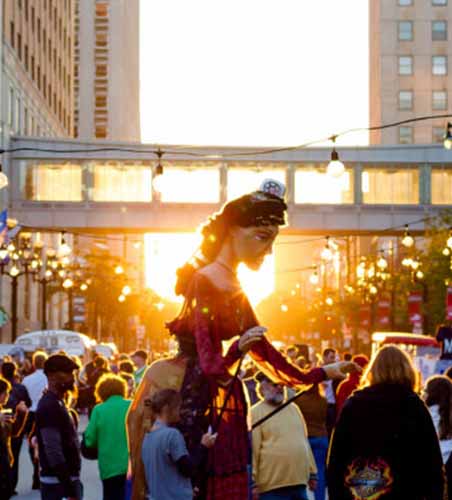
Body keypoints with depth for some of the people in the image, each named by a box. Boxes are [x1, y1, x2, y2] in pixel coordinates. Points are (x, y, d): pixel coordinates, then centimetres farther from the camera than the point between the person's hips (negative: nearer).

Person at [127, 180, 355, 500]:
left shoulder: (234, 290, 15)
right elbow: (210, 365, -21)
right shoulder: (206, 282, -14)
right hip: (197, 398, -10)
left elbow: (263, 350, 23)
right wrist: (237, 349, -41)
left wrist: (317, 375, 27)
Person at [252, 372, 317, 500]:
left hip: (299, 481, 7)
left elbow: (304, 442, 21)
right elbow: (252, 450, -10)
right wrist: (252, 482, -15)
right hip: (272, 485, -7)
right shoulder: (256, 413, -5)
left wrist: (312, 472, 19)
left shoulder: (293, 408, 17)